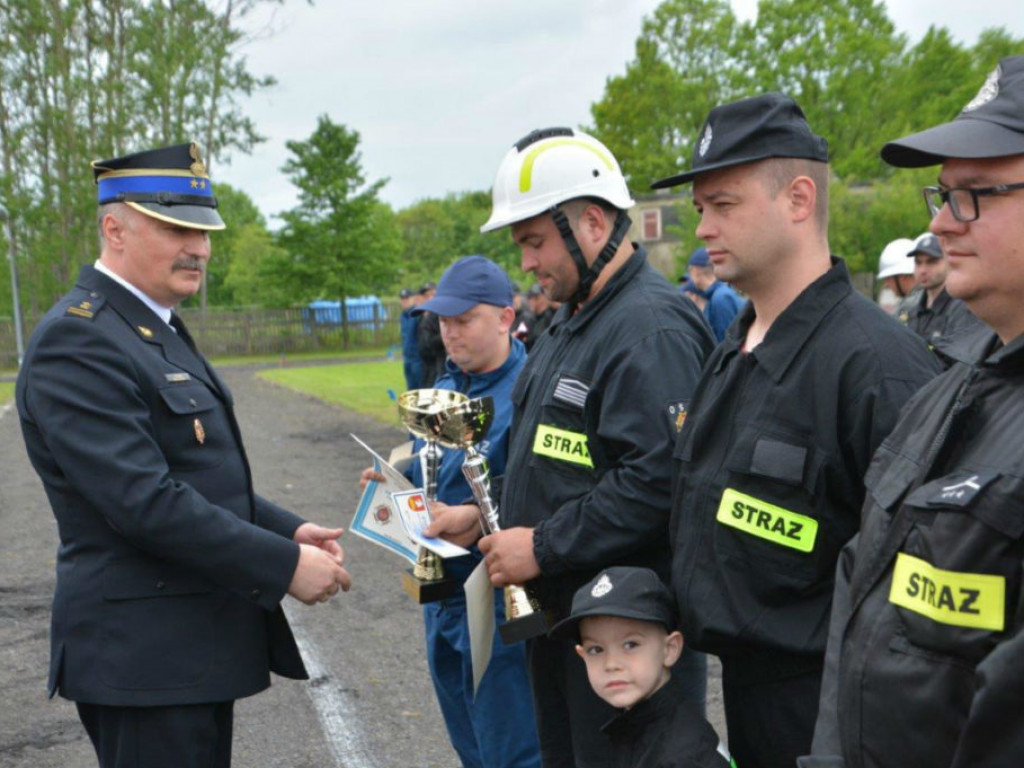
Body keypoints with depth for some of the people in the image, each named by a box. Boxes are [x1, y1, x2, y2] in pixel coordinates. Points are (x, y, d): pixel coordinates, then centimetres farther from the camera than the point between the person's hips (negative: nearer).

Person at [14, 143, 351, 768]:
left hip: (198, 646, 10)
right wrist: (285, 566, -20)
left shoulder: (157, 329, 15)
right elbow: (144, 502, -25)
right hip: (144, 657, -10)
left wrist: (288, 531, 5)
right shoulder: (77, 341, -17)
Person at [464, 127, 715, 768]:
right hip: (558, 612, 10)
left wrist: (542, 548, -22)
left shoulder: (652, 327, -19)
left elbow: (659, 480, -29)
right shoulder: (573, 321, 15)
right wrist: (491, 518, 9)